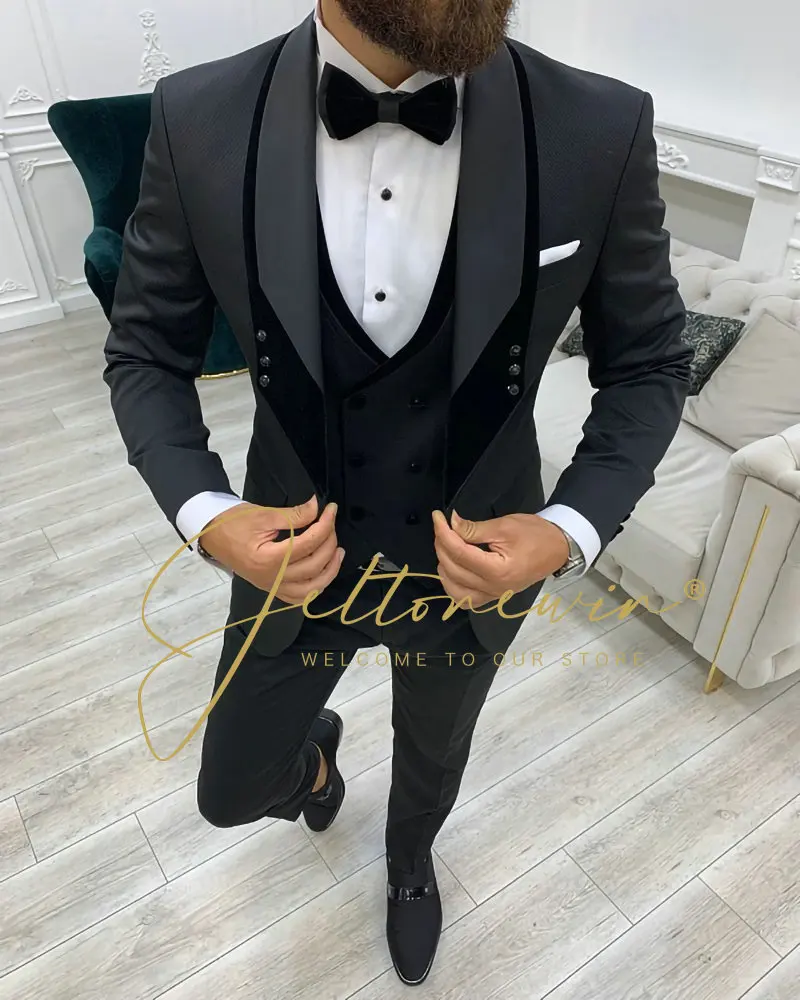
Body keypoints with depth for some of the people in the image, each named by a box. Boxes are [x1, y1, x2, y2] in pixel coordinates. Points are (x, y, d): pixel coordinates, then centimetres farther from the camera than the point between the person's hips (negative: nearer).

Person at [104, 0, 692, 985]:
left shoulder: (602, 130, -20)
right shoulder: (200, 121, -19)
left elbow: (646, 364, -7)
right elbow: (144, 353, -6)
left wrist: (572, 526, -23)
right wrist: (205, 515, -23)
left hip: (479, 561, 1)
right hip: (294, 554, 1)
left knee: (433, 756, 29)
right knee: (233, 790, 21)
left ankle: (409, 858, 69)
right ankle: (313, 757, 62)